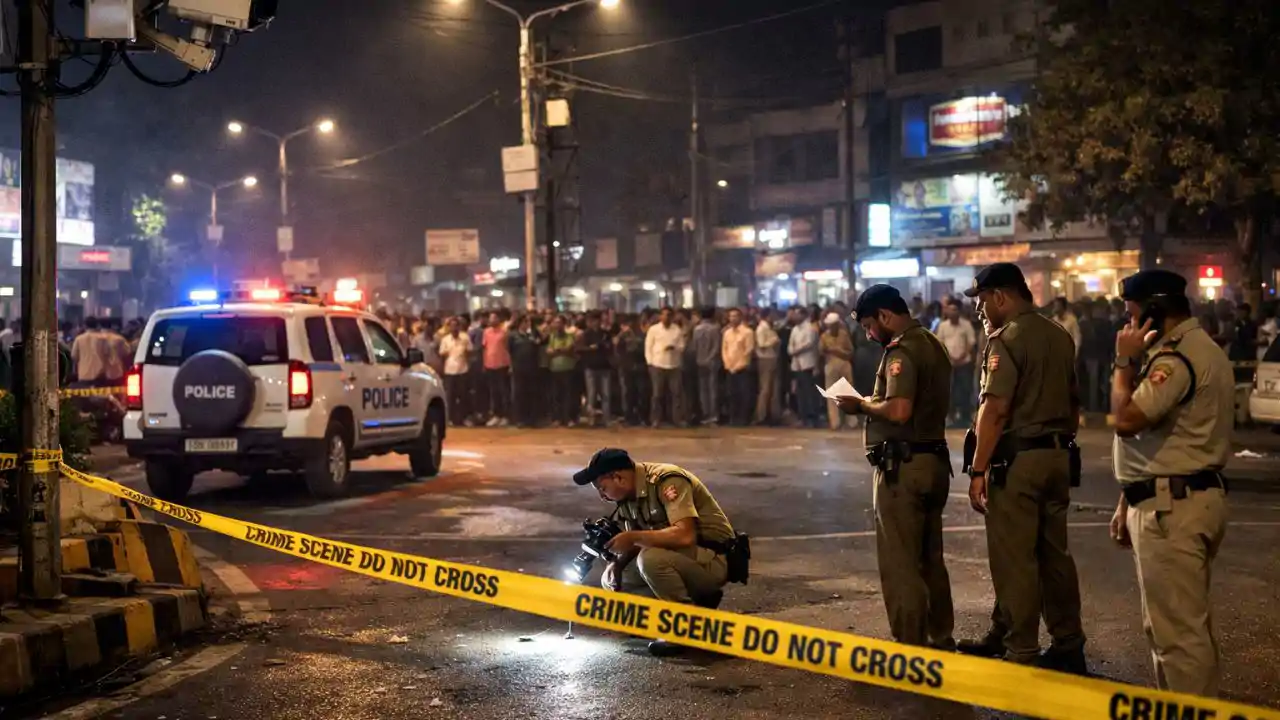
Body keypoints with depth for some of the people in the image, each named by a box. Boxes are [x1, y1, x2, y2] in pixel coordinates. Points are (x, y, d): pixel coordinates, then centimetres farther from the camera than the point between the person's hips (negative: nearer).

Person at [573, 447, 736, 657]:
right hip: (678, 559, 9)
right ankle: (698, 598, 11)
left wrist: (632, 537, -28)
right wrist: (617, 564, -9)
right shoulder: (629, 494, 3)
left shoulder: (667, 481, -23)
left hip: (711, 560, -9)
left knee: (650, 559, -33)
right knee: (612, 580, 3)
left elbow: (685, 536, -34)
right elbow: (638, 542, 11)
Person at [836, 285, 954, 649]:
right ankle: (940, 640, 26)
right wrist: (872, 404, 12)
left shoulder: (902, 350, -15)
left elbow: (899, 410, -27)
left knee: (900, 563, -3)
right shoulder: (933, 345, 15)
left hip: (903, 465, -10)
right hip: (934, 461, 10)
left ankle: (910, 647, 0)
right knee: (930, 559, 18)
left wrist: (863, 404, -10)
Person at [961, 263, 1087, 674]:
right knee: (1055, 554, 14)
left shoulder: (1006, 339, -13)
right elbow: (1073, 402, 18)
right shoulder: (1061, 336, 11)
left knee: (1014, 559, -1)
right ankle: (1068, 647, 21)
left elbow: (995, 409, -20)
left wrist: (978, 470, -18)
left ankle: (1021, 655, 4)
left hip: (1017, 459, -8)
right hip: (1058, 456, 8)